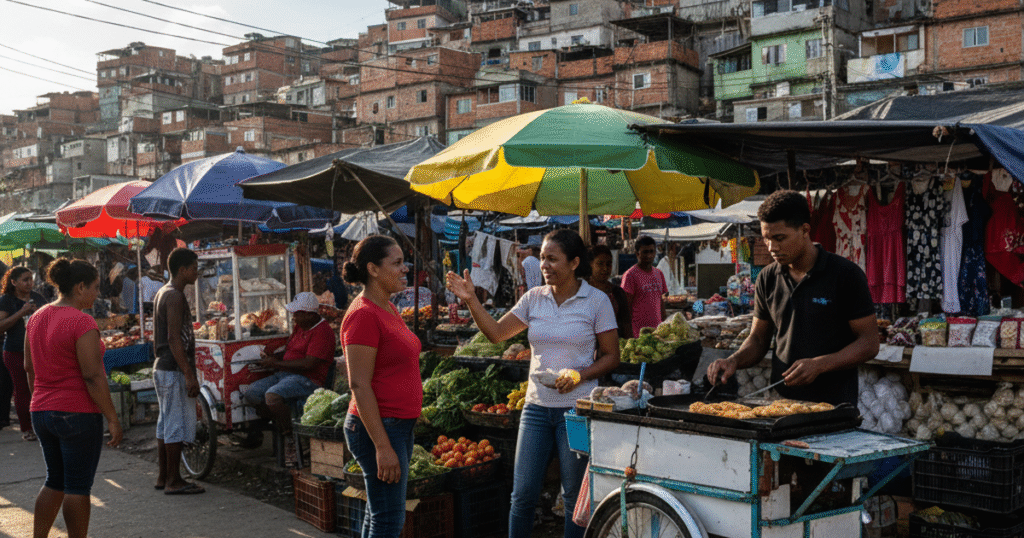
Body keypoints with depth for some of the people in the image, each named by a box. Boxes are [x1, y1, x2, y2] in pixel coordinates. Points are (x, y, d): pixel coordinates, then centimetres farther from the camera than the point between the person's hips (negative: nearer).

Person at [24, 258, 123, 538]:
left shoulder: (36, 318, 8)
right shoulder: (82, 322, -17)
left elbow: (29, 368, 14)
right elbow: (92, 376, -20)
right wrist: (112, 418, -15)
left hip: (41, 412, 8)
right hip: (78, 414, -8)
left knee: (55, 481, 19)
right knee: (78, 486, 2)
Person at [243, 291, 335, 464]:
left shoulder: (322, 331, -13)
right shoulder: (299, 327, 19)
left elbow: (308, 364, -21)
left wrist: (276, 363, -15)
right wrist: (271, 356, 3)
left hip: (307, 380, -10)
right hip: (284, 375, 10)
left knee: (272, 395, -34)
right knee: (251, 393, -6)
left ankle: (291, 438, -16)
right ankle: (283, 427, -2)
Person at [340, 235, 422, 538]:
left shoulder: (388, 309, 12)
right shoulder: (363, 315, -17)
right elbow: (359, 386, -20)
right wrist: (383, 446, -22)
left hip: (399, 426, 9)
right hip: (379, 429, -9)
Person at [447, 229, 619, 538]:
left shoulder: (596, 301, -4)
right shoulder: (534, 298, 6)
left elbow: (611, 357, -1)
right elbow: (496, 333, 4)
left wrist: (579, 375, -17)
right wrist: (471, 300, -9)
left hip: (577, 408, -3)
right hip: (536, 407, 3)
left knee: (575, 495, 6)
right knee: (523, 492, 5)